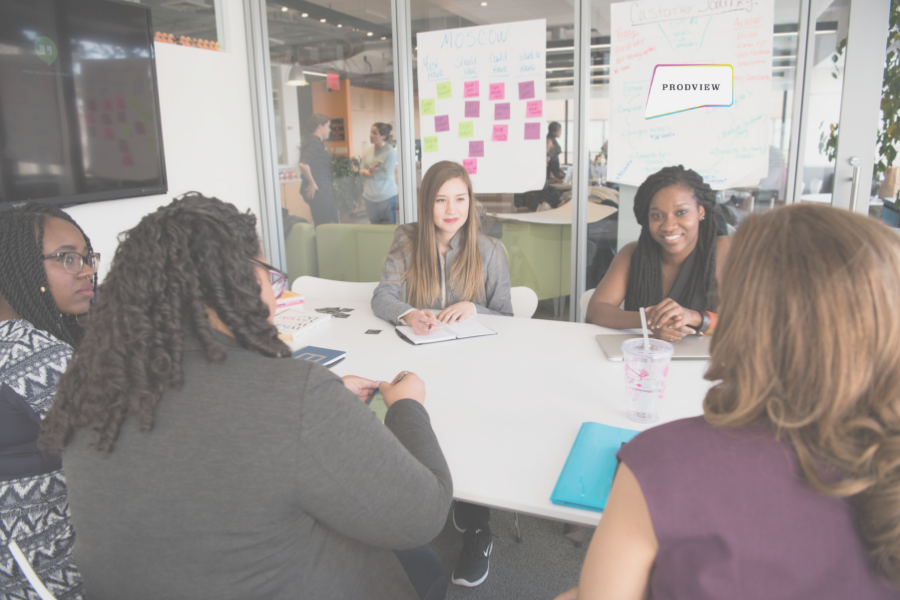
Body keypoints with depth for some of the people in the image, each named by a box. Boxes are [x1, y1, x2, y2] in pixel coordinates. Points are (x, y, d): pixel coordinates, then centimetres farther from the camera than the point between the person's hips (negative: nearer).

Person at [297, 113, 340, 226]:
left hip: (323, 190, 10)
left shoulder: (318, 142, 17)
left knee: (334, 222, 15)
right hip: (316, 191, -10)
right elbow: (303, 164, -29)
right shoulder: (313, 142, -15)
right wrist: (312, 183, -20)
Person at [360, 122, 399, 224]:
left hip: (387, 196, -5)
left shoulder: (390, 151, -10)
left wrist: (369, 173, -6)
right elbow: (362, 170, 6)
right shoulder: (368, 151, 7)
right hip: (370, 196, 6)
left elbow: (387, 174, -16)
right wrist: (371, 171, -15)